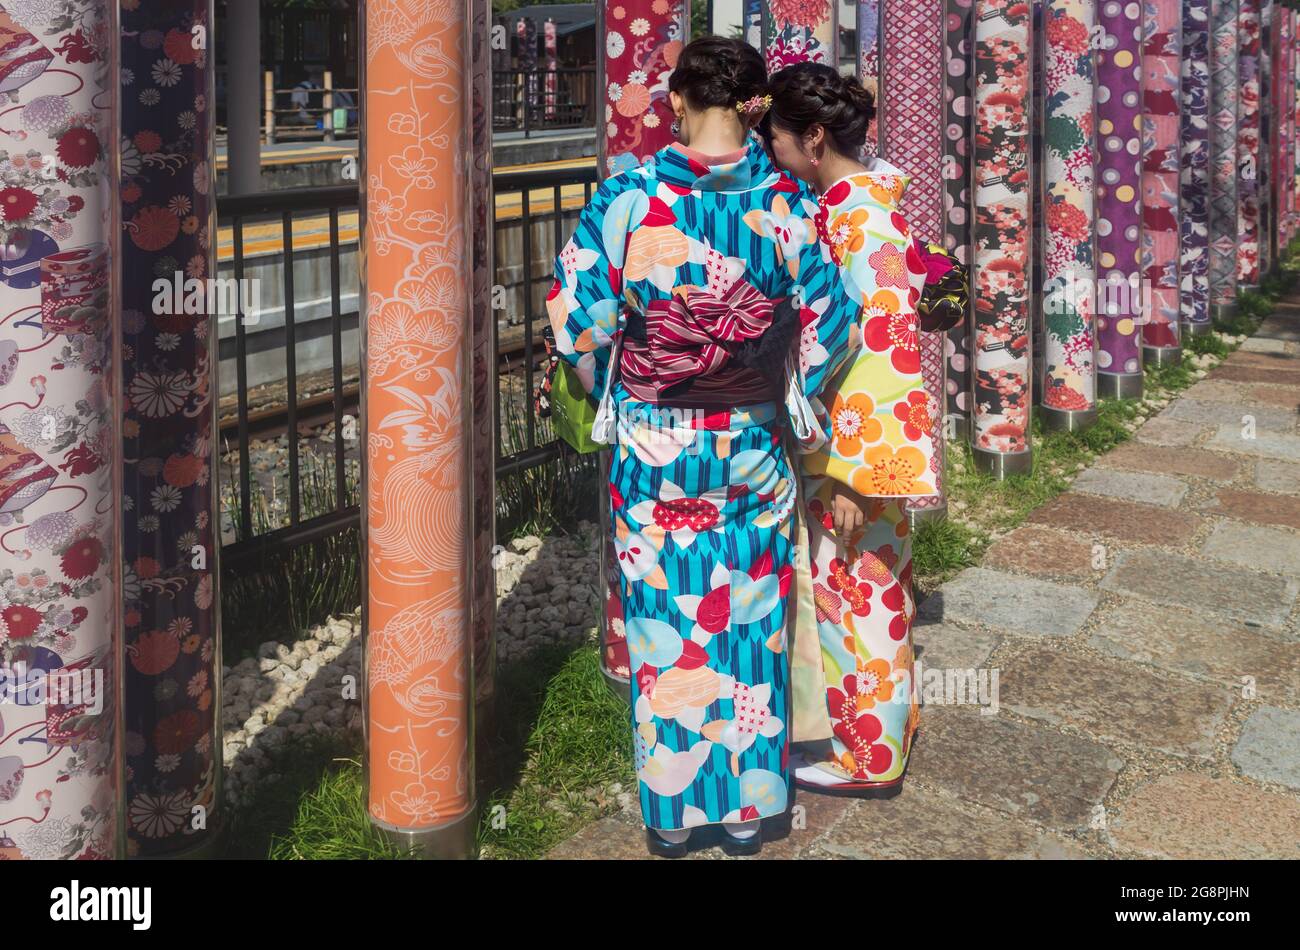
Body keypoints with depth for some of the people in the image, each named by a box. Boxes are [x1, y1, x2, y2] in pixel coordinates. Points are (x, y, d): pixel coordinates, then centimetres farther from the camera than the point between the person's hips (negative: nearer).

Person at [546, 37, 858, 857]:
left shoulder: (627, 196, -11)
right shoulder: (784, 202, -7)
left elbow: (576, 316, -8)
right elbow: (830, 325, 0)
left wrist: (610, 383, 11)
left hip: (652, 447, -1)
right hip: (753, 446, 1)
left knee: (663, 623, 12)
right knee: (749, 625, 14)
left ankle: (671, 812, 24)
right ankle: (747, 806, 26)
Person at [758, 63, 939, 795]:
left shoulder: (862, 218, -22)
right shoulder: (841, 203, 8)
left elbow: (879, 348, -26)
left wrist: (851, 476, -25)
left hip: (859, 440, -9)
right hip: (830, 431, 9)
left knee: (859, 589, 4)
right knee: (845, 584, 20)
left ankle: (870, 756, 21)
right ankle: (864, 725, 36)